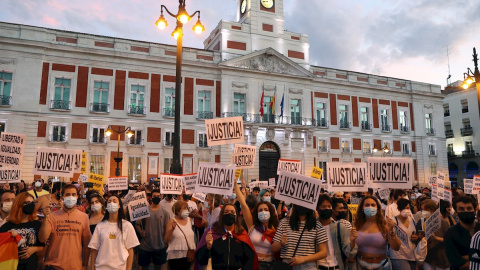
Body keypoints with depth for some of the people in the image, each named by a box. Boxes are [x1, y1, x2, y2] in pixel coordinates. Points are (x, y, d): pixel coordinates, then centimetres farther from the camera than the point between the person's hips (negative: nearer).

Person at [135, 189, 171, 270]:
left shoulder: (165, 212, 0)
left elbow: (167, 228, 2)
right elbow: (137, 224, 0)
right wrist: (140, 231, -18)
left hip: (160, 247, 1)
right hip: (145, 246, -1)